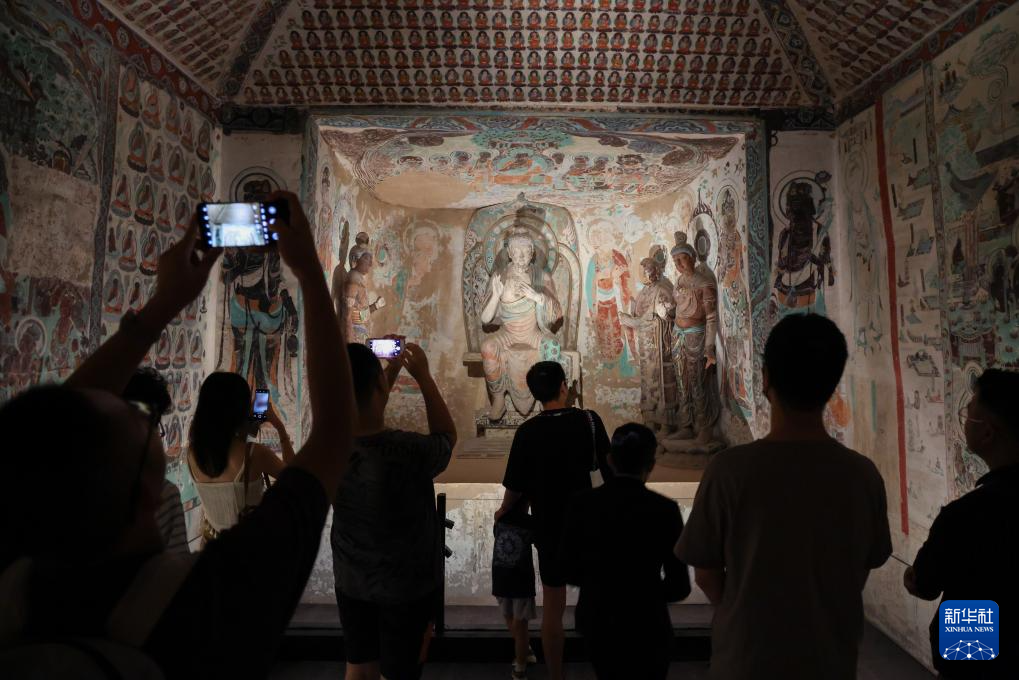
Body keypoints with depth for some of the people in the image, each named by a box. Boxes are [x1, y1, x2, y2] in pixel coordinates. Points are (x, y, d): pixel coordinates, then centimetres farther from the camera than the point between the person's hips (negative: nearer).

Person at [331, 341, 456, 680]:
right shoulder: (408, 451, -34)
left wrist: (394, 368, 12)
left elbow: (365, 424, 5)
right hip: (406, 586, -4)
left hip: (350, 581, 4)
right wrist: (423, 375, -7)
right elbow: (447, 435, -10)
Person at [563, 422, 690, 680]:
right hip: (645, 626, -3)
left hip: (595, 621, 3)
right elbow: (679, 586, -10)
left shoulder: (583, 503, -10)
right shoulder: (664, 509, -17)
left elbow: (570, 571, -2)